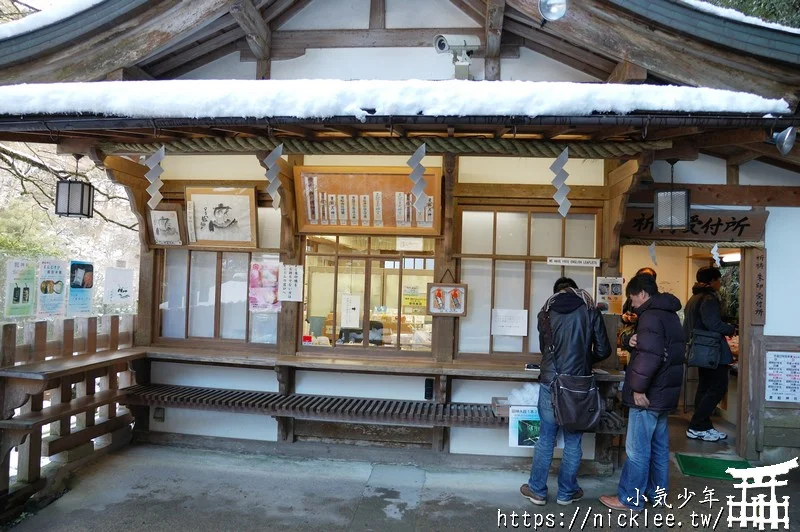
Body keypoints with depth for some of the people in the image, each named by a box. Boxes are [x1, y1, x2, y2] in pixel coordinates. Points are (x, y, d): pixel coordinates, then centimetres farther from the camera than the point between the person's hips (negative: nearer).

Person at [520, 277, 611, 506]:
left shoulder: (546, 312, 5)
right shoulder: (590, 310, 0)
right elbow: (603, 350, 1)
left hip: (550, 383, 1)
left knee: (546, 439, 10)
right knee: (573, 442, 11)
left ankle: (537, 490, 19)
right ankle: (566, 492, 22)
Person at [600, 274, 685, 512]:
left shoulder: (651, 316, -18)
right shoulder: (669, 314, 14)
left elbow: (649, 356, -28)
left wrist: (638, 387, -20)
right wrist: (637, 342, 1)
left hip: (648, 394, -10)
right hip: (663, 392, 10)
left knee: (637, 449, -2)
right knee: (659, 446, 17)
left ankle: (630, 499, 6)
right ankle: (657, 493, 28)